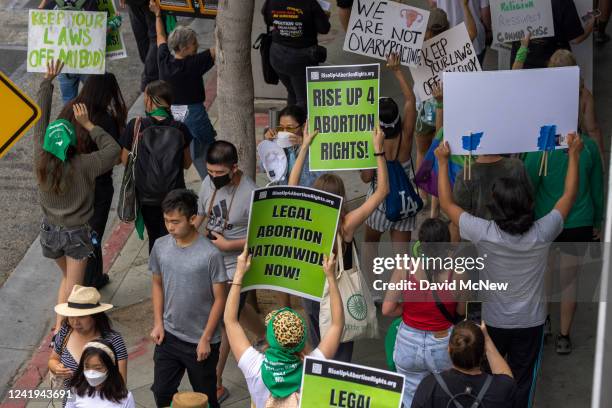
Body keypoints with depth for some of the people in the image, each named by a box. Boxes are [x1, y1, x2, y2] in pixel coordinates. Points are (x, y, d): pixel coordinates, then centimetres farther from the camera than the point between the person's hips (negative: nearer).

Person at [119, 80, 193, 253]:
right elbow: (187, 163, 0)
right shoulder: (180, 129, -11)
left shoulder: (136, 126, -15)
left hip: (146, 196, 0)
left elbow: (124, 160, -4)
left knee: (154, 237, 21)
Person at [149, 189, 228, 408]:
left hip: (200, 342, -4)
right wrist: (158, 323, 3)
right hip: (168, 336, 4)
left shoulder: (210, 254, -20)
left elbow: (219, 299, -13)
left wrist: (206, 339, -13)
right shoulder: (161, 246, -5)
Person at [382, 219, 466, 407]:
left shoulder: (405, 267, -17)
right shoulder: (457, 273, -17)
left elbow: (387, 309, -13)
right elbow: (461, 311, -2)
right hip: (443, 345, -1)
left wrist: (410, 307, 3)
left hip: (409, 342, 1)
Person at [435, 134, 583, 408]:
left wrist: (443, 162, -5)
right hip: (531, 323, 1)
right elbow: (568, 197, -6)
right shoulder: (542, 234, -22)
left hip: (493, 322, -1)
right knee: (522, 382, 16)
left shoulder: (484, 234, -27)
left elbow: (446, 204, -13)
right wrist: (574, 154, 4)